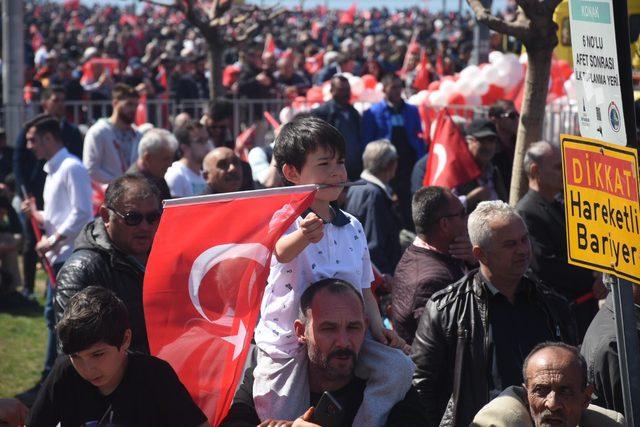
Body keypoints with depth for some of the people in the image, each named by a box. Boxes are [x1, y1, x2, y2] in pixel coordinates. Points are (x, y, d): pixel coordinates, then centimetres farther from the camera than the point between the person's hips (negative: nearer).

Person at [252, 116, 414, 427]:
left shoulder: (352, 228, 10)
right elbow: (282, 252, -35)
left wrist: (376, 326, -1)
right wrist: (304, 236, -59)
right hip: (288, 343, -5)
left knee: (399, 367, -17)